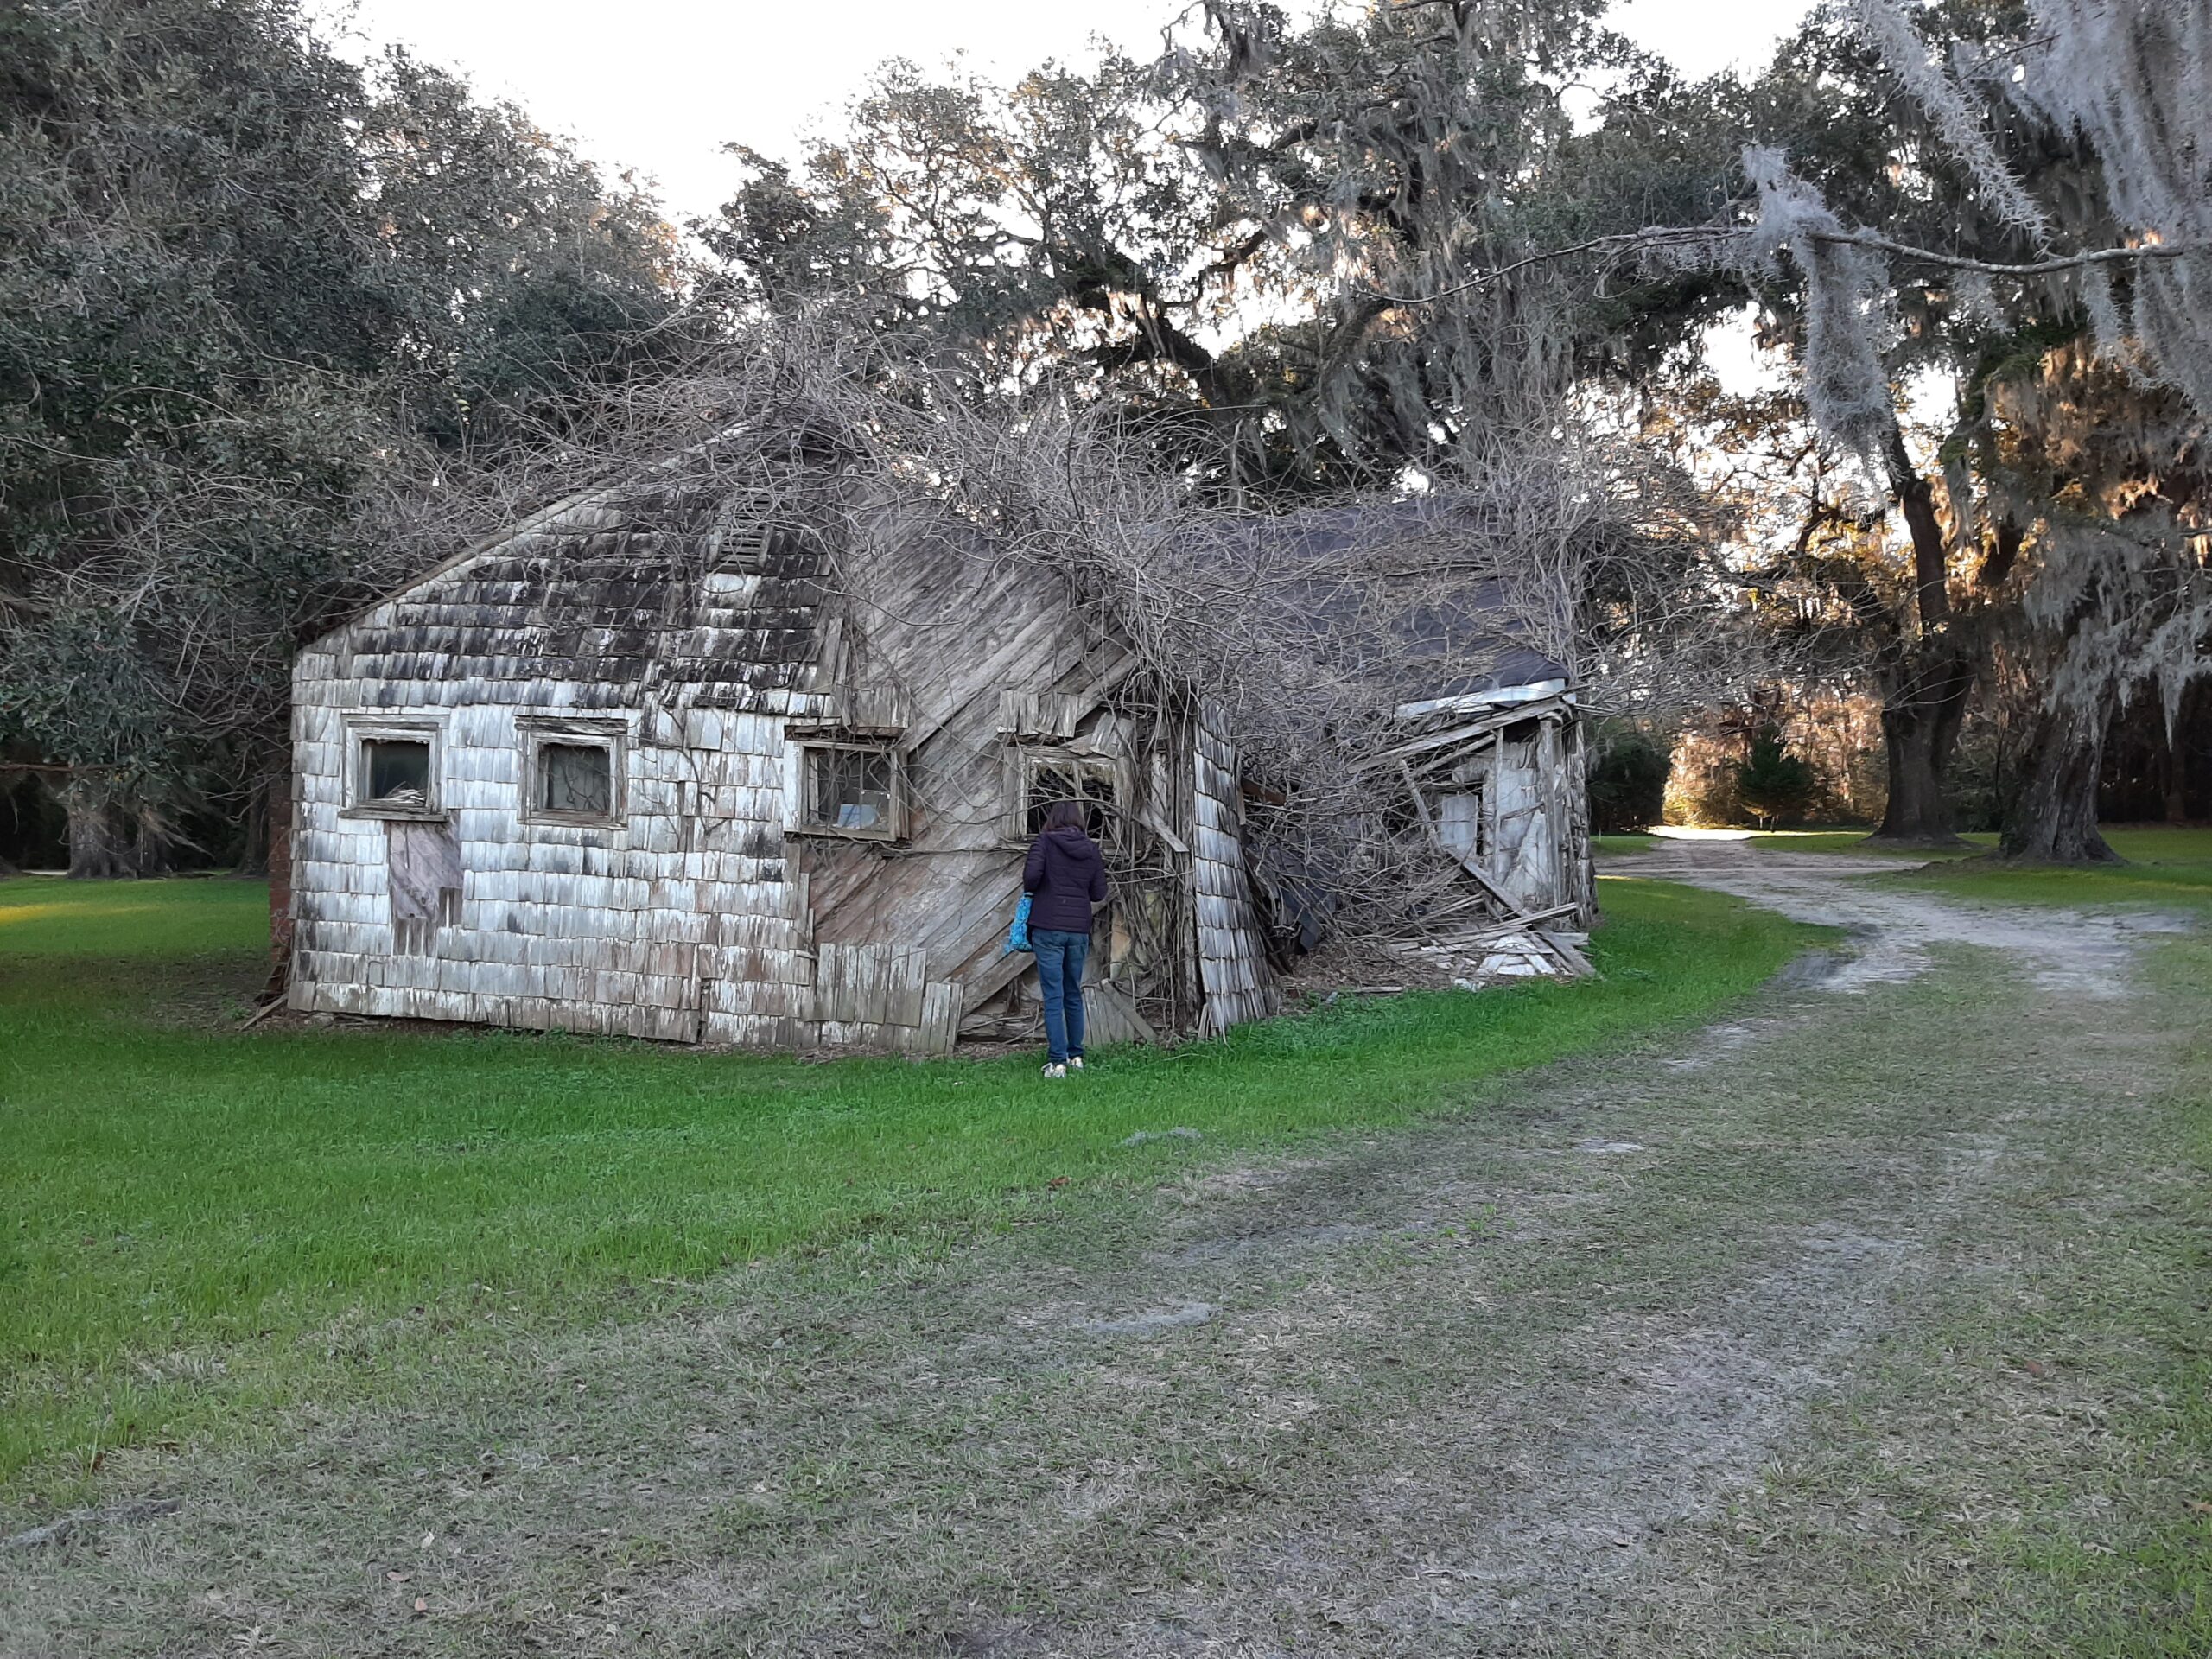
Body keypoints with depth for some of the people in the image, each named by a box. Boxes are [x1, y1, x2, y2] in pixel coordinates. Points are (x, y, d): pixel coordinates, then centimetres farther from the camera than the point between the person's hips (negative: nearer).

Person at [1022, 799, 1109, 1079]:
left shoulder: (1045, 842, -4)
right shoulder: (1091, 850, 8)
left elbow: (1031, 875, -18)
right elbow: (1099, 893, 8)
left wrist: (1030, 890, 3)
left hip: (1048, 927, -4)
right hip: (1079, 929, 4)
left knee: (1053, 996, -3)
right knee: (1074, 995, 16)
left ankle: (1057, 1061, -6)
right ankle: (1076, 1056, 22)